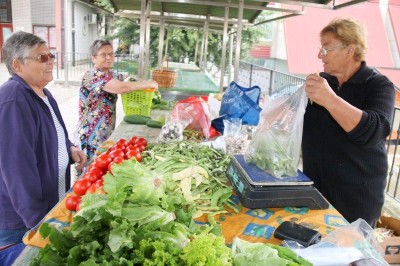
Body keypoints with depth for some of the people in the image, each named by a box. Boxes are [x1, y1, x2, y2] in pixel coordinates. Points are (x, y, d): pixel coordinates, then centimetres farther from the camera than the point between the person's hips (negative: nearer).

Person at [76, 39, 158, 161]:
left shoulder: (112, 74, 10)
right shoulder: (92, 75, -18)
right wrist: (148, 84, -20)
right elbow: (121, 88, -31)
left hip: (108, 132, 8)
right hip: (92, 135, -7)